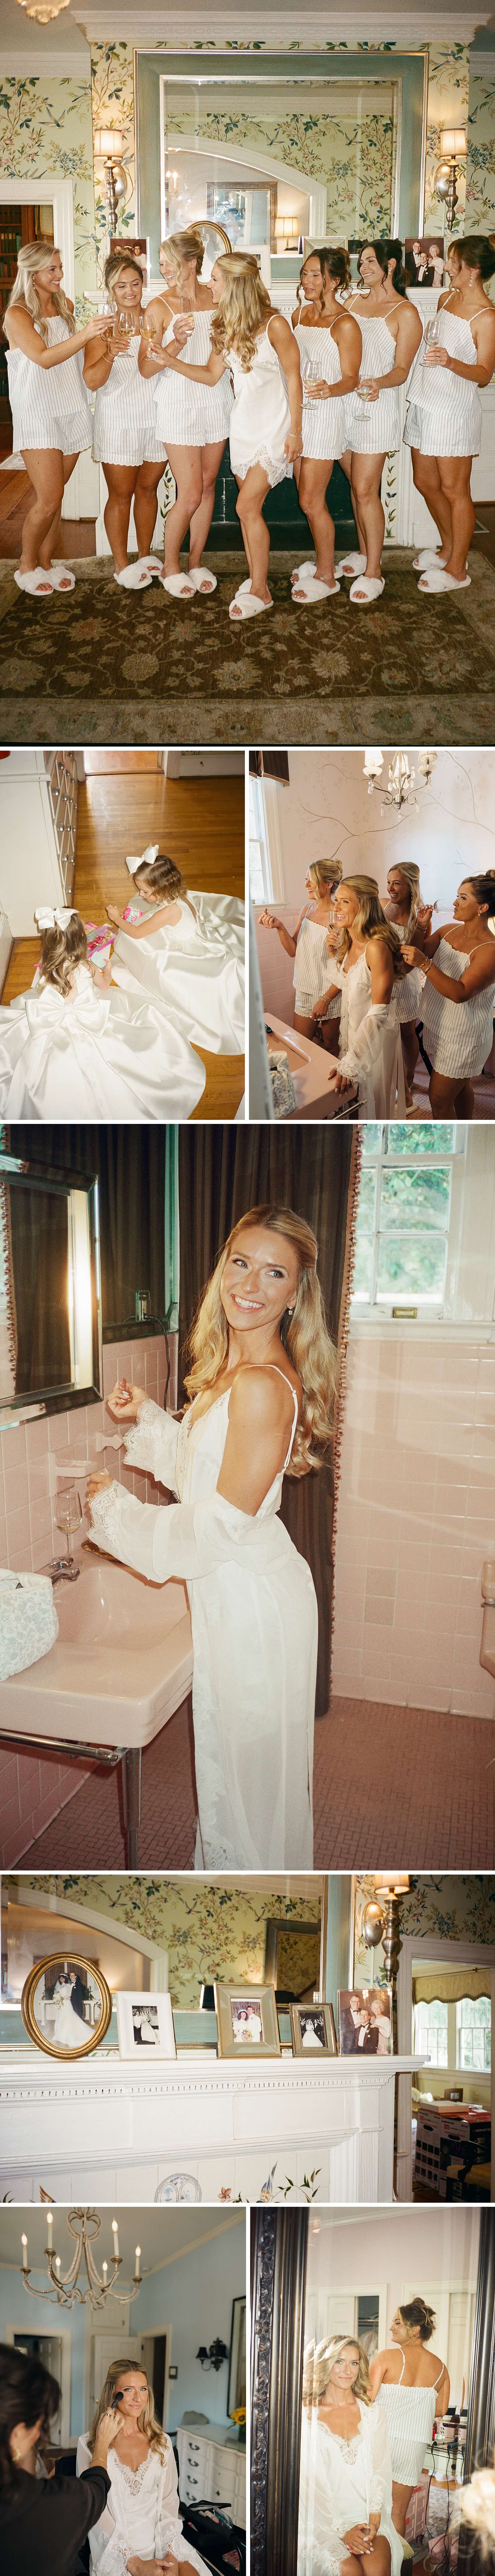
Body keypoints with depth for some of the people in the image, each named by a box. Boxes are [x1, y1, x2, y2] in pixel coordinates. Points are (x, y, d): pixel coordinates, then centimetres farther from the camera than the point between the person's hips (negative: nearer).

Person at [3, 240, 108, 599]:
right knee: (49, 498, -11)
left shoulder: (66, 306, 11)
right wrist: (85, 335, -35)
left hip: (71, 412, 6)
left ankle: (48, 561, 21)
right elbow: (44, 358, -25)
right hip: (37, 415, -6)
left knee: (51, 495, 9)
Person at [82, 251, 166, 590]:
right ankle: (122, 564, 12)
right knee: (121, 495, 2)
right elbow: (92, 381, -14)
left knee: (148, 488, 13)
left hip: (156, 417, 3)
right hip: (119, 419, -3)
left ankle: (145, 554, 27)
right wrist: (110, 355, -32)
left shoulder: (155, 319, 3)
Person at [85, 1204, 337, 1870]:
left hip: (253, 1599, -9)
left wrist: (115, 1508, -13)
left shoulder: (263, 1386, -26)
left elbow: (226, 1520, -23)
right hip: (233, 1590, 9)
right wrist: (147, 1418, 5)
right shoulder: (233, 1370, 5)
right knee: (238, 1761, 23)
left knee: (246, 1766, 9)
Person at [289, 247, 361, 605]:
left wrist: (328, 390, -34)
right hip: (297, 412, 8)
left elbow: (351, 379, -15)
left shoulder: (345, 325, -14)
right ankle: (323, 560, 28)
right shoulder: (300, 314, 9)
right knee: (310, 498, 13)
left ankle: (327, 577, 7)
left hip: (325, 416, -7)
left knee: (312, 501, -5)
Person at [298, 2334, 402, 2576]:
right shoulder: (307, 2417, 2)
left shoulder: (373, 2414, 14)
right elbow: (310, 2481, -4)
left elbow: (380, 2472, 8)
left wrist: (374, 2521, -8)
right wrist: (342, 2531, -12)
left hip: (367, 2518, 3)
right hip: (323, 2521, -2)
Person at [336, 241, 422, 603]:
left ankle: (373, 573, -2)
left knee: (366, 490, -8)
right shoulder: (355, 302, 13)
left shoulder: (406, 313, -6)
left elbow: (402, 370, -10)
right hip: (344, 403, 6)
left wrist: (379, 383, -29)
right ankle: (365, 553, 27)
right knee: (357, 485, 12)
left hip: (377, 407, -6)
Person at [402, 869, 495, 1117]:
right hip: (438, 1026, 7)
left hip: (463, 1038, -7)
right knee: (461, 1087, 23)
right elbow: (414, 957, -1)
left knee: (440, 1100, -1)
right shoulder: (449, 931, 1)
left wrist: (425, 964, -37)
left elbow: (460, 993, -31)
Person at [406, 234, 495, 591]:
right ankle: (449, 548, 35)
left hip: (454, 411, -9)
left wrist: (451, 362, -31)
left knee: (454, 490, 0)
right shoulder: (447, 298, 8)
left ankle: (457, 569, 9)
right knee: (426, 482, 17)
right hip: (425, 402, 9)